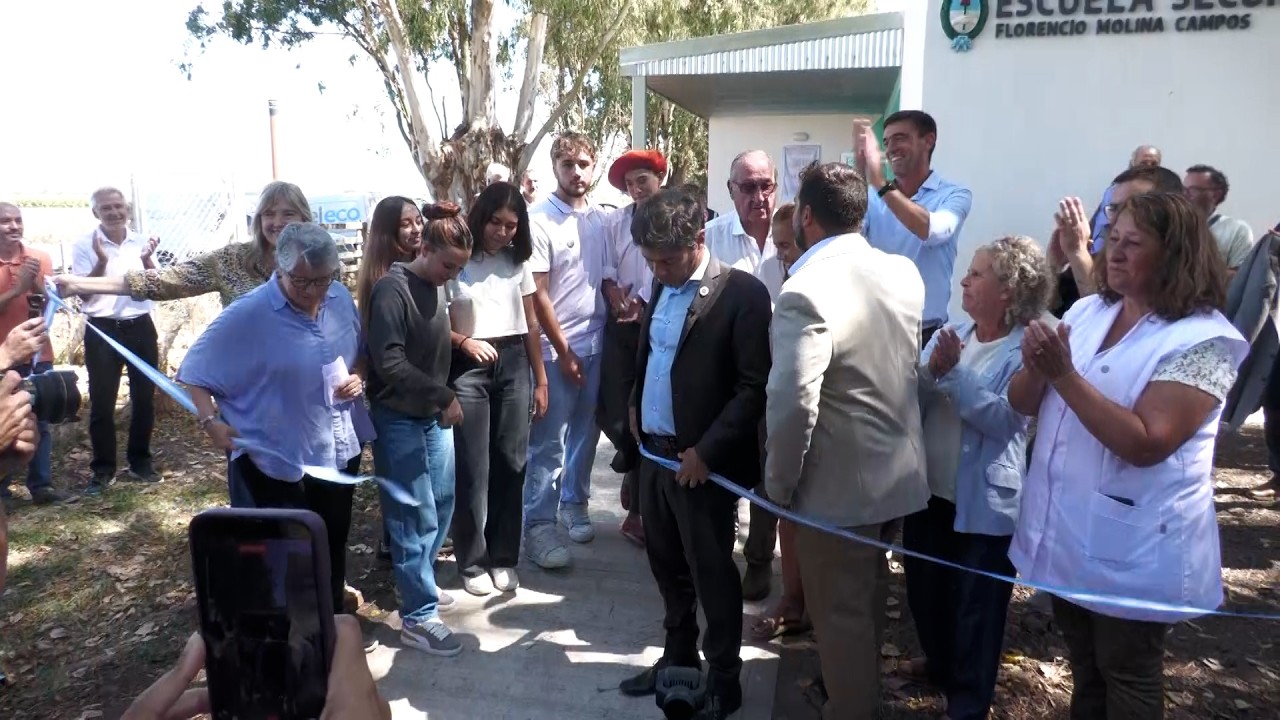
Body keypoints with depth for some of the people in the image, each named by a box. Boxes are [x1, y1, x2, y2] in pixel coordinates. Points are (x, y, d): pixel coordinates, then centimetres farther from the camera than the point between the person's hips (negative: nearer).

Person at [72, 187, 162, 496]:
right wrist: (101, 263, -24)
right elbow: (83, 293, -9)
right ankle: (103, 469, 13)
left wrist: (147, 261, -16)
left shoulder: (142, 242, 4)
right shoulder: (83, 246, -5)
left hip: (140, 327, 3)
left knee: (144, 398, 9)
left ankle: (140, 461, 23)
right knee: (102, 403, 2)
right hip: (102, 331, -3)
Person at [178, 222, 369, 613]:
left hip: (341, 449, 6)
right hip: (279, 459, -5)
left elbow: (360, 355, 12)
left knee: (334, 542, 21)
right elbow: (195, 370, -13)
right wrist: (211, 421, -24)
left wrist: (359, 378, -8)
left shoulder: (341, 299, -2)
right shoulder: (248, 314, -19)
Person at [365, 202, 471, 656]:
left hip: (434, 417, 8)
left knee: (441, 505, 15)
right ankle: (417, 616, 8)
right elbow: (388, 362, -24)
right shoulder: (393, 289, -16)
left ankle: (417, 584, 34)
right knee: (416, 516, -2)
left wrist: (443, 401, 6)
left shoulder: (438, 289, 8)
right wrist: (444, 395, -20)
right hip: (399, 420, -8)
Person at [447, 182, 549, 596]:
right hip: (468, 369, -3)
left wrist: (540, 379, 11)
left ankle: (503, 558, 19)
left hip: (514, 365, 4)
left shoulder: (517, 262, 8)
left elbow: (530, 324, 12)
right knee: (473, 468, 1)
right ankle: (472, 561, 14)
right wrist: (465, 341, -21)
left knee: (510, 464, 6)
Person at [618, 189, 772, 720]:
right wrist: (636, 409, 11)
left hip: (701, 461, -7)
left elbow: (754, 387, -17)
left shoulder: (742, 292, -15)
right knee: (667, 564, 19)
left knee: (711, 572, 7)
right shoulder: (663, 288, 9)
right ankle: (679, 655, 38)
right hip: (655, 451, 7)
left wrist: (706, 450, -19)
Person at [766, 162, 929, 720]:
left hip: (839, 485, -8)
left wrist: (779, 485, -16)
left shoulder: (806, 293, -25)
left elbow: (793, 406, -29)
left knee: (840, 612, 11)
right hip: (899, 472, 8)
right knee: (868, 595, 27)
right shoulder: (905, 272, -1)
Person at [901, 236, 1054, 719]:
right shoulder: (951, 332, 4)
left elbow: (1003, 420, -25)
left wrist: (953, 373, -26)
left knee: (975, 603, 9)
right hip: (929, 488, 7)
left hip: (983, 501, -6)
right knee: (924, 588, 22)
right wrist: (930, 372, -21)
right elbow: (911, 399, -2)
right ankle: (939, 663, 48)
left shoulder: (1026, 350, -14)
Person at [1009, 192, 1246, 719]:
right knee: (1084, 669, 25)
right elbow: (1023, 404, 2)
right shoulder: (1086, 312, 3)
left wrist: (1065, 376, -29)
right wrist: (1035, 367, -19)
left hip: (1133, 550, -6)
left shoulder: (1203, 340, -16)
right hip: (1063, 532, 6)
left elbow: (1145, 444, -26)